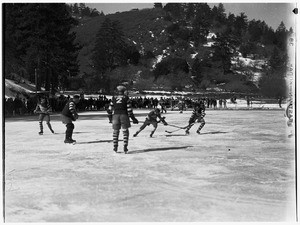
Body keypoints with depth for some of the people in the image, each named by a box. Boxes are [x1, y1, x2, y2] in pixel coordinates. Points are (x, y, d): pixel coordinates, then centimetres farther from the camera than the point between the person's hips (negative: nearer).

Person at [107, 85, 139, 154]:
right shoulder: (126, 98, 2)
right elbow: (129, 109, -4)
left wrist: (110, 118, 19)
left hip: (115, 116, 2)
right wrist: (133, 118, 2)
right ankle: (125, 147, -3)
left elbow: (109, 109, 7)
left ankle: (115, 147, 11)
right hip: (124, 115, -2)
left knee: (115, 131, 11)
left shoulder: (114, 98, 8)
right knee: (125, 131, 5)